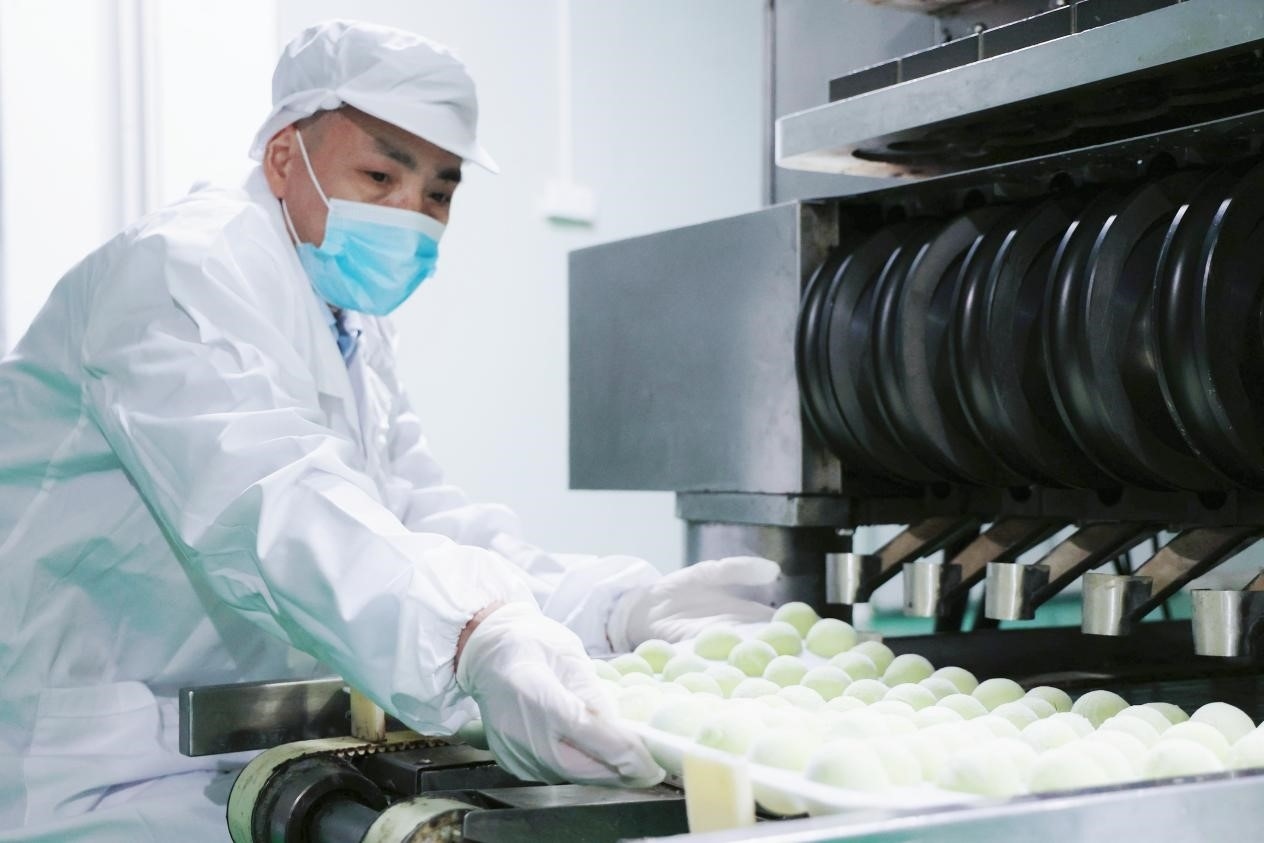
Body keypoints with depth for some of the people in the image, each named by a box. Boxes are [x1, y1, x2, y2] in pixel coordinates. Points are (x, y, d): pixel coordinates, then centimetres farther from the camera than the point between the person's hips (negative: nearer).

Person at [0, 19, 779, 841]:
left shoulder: (358, 334, 16)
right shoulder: (184, 270, -13)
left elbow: (422, 529, 3)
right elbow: (275, 506, -31)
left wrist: (621, 608, -13)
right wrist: (477, 637, -47)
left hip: (239, 773, 9)